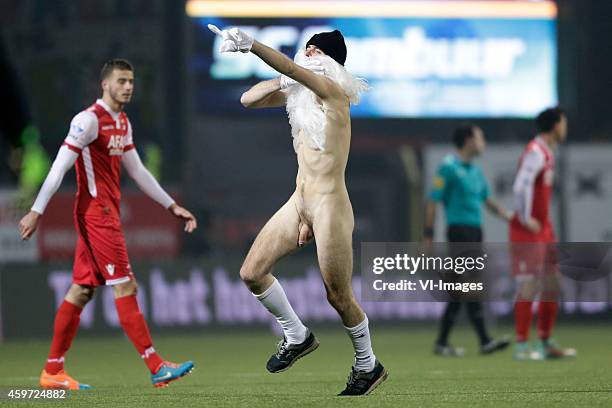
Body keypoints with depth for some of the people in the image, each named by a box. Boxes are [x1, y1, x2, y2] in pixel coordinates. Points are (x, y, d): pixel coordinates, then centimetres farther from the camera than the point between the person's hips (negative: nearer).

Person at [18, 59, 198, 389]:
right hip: (95, 211, -9)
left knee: (82, 290, 9)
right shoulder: (89, 120, -12)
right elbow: (59, 167, -15)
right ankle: (156, 368, -13)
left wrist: (172, 206, 23)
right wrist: (36, 212, -19)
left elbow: (137, 171, 24)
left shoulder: (122, 123, 16)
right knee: (125, 287, -11)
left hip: (107, 213, 9)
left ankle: (53, 371, 12)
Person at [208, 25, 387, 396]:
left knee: (339, 296, 1)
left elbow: (291, 68, -30)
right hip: (299, 203, 8)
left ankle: (369, 366, 21)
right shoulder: (298, 93, 9)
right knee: (252, 272, 5)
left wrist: (251, 44, -42)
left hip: (329, 206, -8)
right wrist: (279, 83, -5)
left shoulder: (332, 90, -13)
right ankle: (297, 336, 24)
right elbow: (248, 100, 12)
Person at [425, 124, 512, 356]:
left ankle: (442, 342, 12)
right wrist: (429, 235, -10)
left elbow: (487, 199, 21)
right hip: (459, 231, -9)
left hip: (475, 232, 9)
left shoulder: (475, 171, 18)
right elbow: (433, 202, -8)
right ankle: (484, 341, -14)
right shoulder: (449, 167, -7)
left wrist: (504, 214, 4)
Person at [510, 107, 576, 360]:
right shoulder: (535, 152, -15)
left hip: (544, 230, 10)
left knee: (552, 287, 11)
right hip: (528, 234, -10)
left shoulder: (546, 153, 16)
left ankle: (546, 343, 18)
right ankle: (521, 346, -5)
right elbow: (521, 186, -27)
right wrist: (525, 219, -20)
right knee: (529, 287, -8)